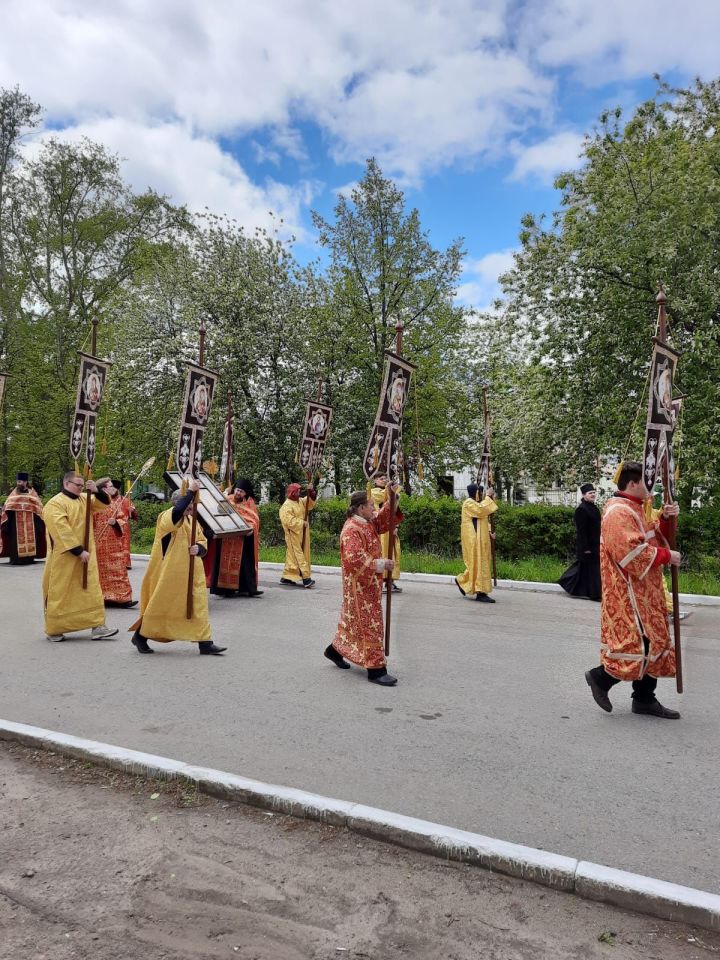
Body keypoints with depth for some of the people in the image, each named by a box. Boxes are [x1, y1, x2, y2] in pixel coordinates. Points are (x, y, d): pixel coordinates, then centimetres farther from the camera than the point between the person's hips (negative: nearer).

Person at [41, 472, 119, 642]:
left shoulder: (84, 499, 9)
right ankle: (53, 630, 17)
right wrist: (79, 551, -22)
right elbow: (62, 530, -20)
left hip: (86, 555, 6)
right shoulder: (55, 504, -13)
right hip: (63, 558, -6)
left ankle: (97, 626, 3)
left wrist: (97, 491, -14)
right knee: (60, 592, 4)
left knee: (91, 590, 2)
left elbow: (103, 503, 7)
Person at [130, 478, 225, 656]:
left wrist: (198, 548, -10)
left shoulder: (192, 521, 10)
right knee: (160, 605, 6)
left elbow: (203, 542, 14)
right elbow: (178, 510, -37)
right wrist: (191, 490, -30)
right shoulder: (167, 517, -12)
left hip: (191, 573, 7)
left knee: (198, 606, 3)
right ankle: (140, 637, 26)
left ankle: (205, 642, 7)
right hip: (169, 572, -7)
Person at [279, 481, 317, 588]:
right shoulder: (286, 506, -13)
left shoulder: (301, 501, 12)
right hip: (293, 534, -8)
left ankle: (287, 577, 21)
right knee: (298, 555, -9)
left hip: (302, 534, 8)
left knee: (292, 555, 12)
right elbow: (288, 520, -21)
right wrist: (302, 523, -17)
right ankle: (305, 577, -14)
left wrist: (311, 492, 0)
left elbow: (310, 503, 16)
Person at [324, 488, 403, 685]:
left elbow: (386, 519, 11)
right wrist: (380, 564, -25)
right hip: (360, 584, -10)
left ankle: (335, 649, 39)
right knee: (370, 623, -6)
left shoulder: (369, 522, 6)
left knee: (354, 618, 21)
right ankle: (376, 669, 0)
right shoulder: (352, 530, -22)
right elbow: (354, 559, -30)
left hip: (369, 582, 10)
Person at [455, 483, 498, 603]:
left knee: (481, 562, 11)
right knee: (478, 562, -10)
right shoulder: (469, 503, -11)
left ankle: (463, 581, 23)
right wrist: (488, 496, -19)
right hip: (473, 537, -10)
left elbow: (482, 520, 21)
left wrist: (489, 531, 7)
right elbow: (481, 510, -27)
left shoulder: (476, 503, 19)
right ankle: (480, 592, -8)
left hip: (479, 538, 10)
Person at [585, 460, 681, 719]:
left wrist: (665, 518, 5)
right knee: (641, 643, -8)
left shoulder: (633, 509, 16)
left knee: (651, 642, 12)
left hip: (644, 592, 11)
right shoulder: (619, 512, -18)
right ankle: (601, 677, 7)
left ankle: (644, 699, 20)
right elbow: (633, 552, -26)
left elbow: (651, 536, 22)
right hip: (630, 593, -11)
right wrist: (666, 556, -17)